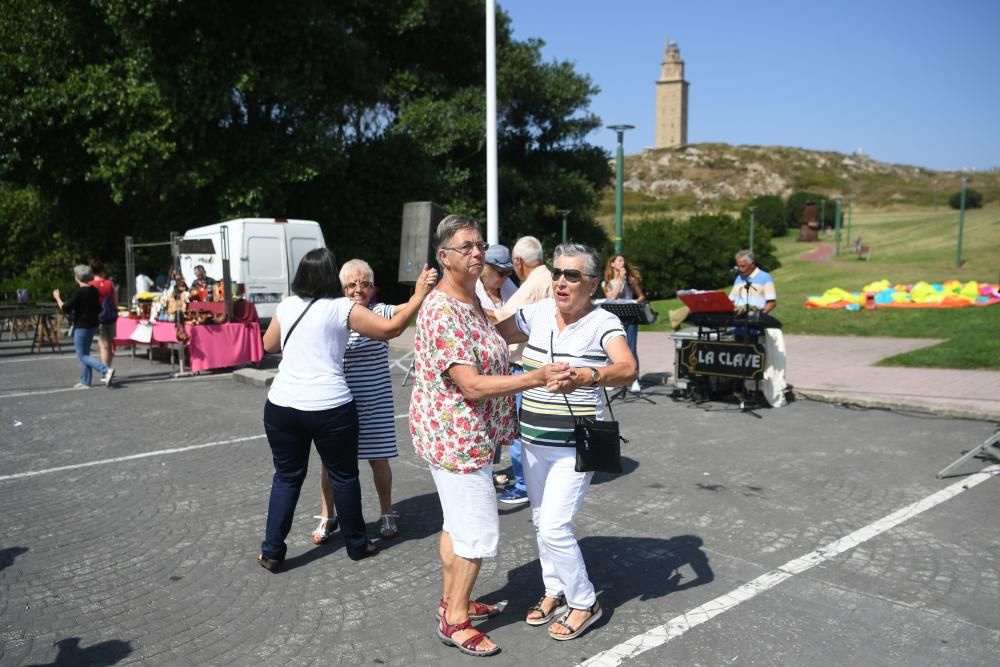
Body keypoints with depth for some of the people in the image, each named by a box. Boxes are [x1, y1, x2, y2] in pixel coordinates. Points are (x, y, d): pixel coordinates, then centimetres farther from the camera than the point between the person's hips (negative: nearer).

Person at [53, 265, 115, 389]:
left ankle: (106, 370, -19)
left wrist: (57, 297, 0)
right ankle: (85, 381, 20)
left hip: (81, 327, -8)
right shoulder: (94, 290, 6)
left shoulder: (78, 293, -18)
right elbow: (98, 309, 13)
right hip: (93, 325, 8)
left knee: (82, 355, -2)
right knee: (84, 354, 16)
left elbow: (65, 308, -14)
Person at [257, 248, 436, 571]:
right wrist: (419, 295, -1)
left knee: (287, 476, 15)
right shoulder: (342, 308, -5)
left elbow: (269, 344, 23)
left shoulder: (287, 306, 7)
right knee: (344, 476, 12)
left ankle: (272, 552, 17)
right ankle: (357, 544, 26)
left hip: (282, 405, 4)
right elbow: (391, 328, -7)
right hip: (330, 407, -3)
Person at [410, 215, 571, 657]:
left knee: (457, 521, 19)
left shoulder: (471, 301, 9)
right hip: (455, 435, -10)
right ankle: (455, 621, 15)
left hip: (465, 434, 10)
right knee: (478, 529, -1)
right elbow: (472, 385, -28)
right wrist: (536, 378, -31)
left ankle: (453, 600, 35)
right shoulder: (443, 311, -22)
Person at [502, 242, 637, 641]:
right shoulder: (537, 312, 1)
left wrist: (583, 377, -49)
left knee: (554, 528, -7)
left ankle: (584, 604, 16)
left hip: (574, 446, -6)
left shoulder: (602, 323, -15)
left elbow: (628, 369, -30)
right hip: (534, 441, 6)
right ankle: (556, 591, 37)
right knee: (541, 522, 16)